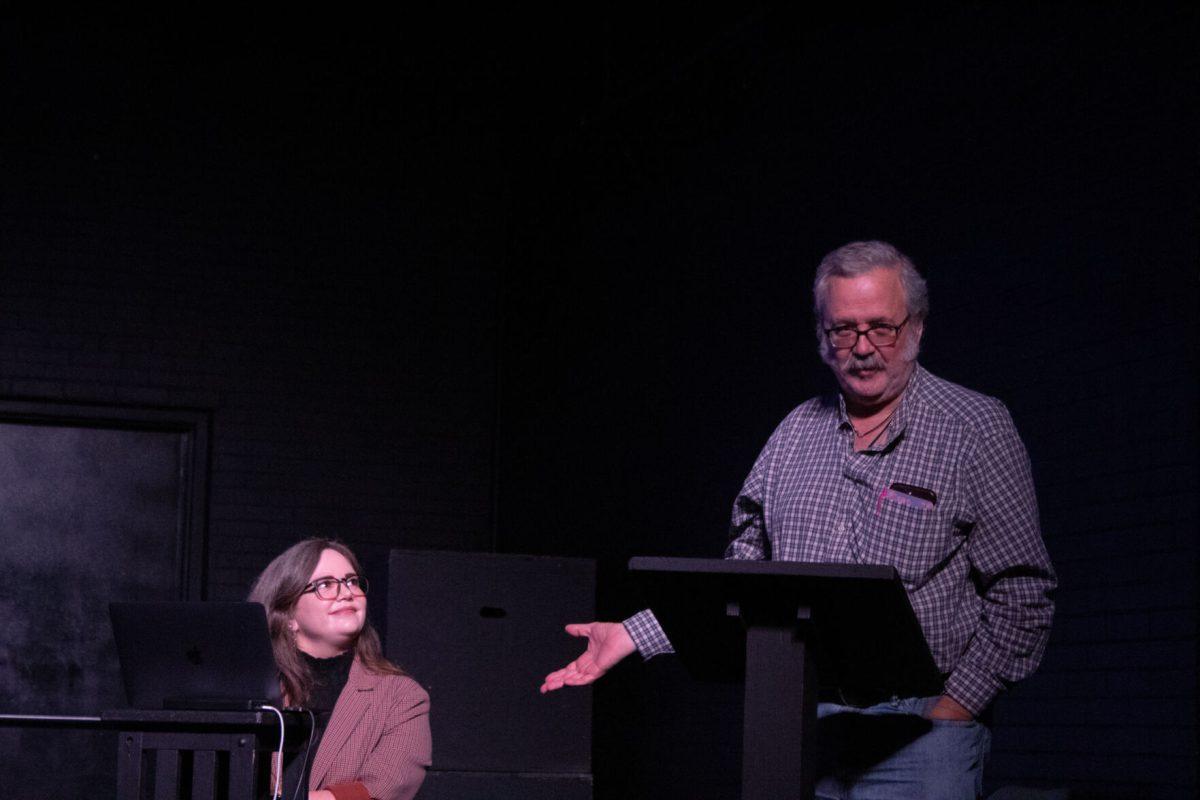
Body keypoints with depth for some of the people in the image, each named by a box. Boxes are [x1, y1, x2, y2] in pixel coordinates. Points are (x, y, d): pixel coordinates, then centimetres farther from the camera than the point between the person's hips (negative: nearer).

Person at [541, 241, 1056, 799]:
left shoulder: (977, 429, -2)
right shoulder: (798, 433, 13)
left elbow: (1023, 593, -5)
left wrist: (957, 706, -13)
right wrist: (631, 636, 8)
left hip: (919, 731, -4)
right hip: (801, 728, 4)